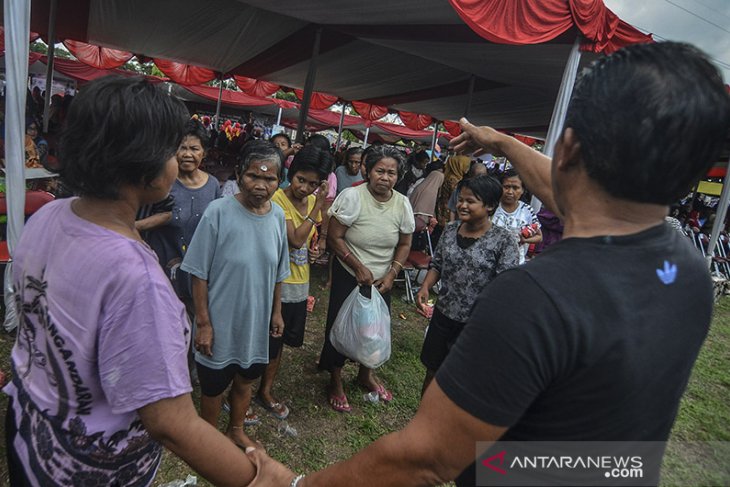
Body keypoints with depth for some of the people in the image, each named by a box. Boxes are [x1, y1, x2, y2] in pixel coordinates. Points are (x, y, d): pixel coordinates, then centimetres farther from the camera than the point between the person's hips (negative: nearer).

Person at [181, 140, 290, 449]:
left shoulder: (278, 216, -5)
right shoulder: (219, 212, -19)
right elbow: (199, 274, -14)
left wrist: (276, 312, 11)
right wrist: (203, 323, -13)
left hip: (257, 322, 4)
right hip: (220, 323, -4)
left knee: (245, 380, 23)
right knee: (213, 386, 16)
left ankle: (236, 430, 49)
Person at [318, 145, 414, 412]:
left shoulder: (402, 204, -6)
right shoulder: (352, 196, -18)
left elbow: (404, 244, 3)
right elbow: (334, 238, -16)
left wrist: (391, 275, -9)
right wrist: (359, 268, -21)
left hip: (381, 280, 4)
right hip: (348, 276, -4)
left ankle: (365, 374, 43)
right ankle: (335, 381, 30)